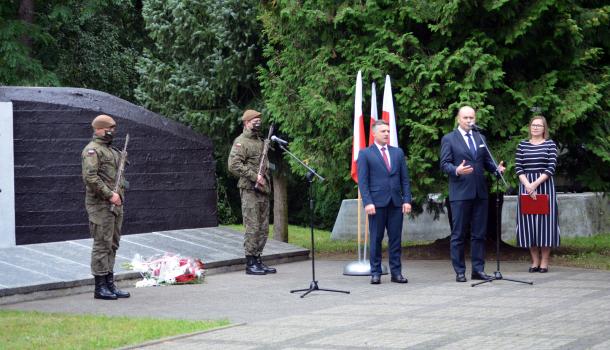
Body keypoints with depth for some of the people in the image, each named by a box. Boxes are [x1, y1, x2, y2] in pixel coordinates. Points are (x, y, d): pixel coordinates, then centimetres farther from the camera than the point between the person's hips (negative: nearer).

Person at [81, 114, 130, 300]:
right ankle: (100, 287, -3)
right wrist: (109, 194, -20)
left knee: (112, 245, 11)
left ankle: (110, 284, 16)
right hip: (101, 206, -9)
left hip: (115, 205, 9)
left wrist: (120, 192, 8)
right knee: (102, 244, -7)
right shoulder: (92, 150, -10)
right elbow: (90, 177, -20)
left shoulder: (112, 150, 19)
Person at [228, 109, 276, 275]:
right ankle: (250, 263, -4)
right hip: (250, 190, -9)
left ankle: (258, 260, 16)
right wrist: (254, 176, -19)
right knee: (252, 228, -8)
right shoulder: (241, 142, -7)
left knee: (263, 228, 10)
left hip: (263, 190, 9)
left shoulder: (260, 141, 20)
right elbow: (234, 165, -18)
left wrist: (265, 176, 12)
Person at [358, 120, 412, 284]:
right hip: (377, 202, -3)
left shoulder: (398, 152, 14)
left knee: (395, 239, 3)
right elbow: (362, 181, -3)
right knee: (376, 239, 0)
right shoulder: (365, 154, 3)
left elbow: (405, 178, 12)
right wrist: (367, 202, -13)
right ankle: (375, 273, 5)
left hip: (396, 202, 3)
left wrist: (407, 200, 2)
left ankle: (396, 272, 8)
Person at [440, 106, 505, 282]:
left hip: (479, 192, 5)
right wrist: (457, 170, -24)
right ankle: (459, 271, 4)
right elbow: (444, 164, -5)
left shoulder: (480, 138, 16)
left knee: (479, 233, 6)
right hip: (460, 193, -5)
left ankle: (478, 269, 11)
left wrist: (497, 168, -5)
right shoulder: (449, 139, 1)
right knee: (458, 234, -1)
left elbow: (486, 161, 15)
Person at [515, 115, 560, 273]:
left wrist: (535, 184, -15)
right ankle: (535, 261, 9)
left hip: (544, 185, -2)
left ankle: (544, 261, 3)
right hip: (526, 186, 2)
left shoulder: (550, 144, 2)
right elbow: (518, 168, 3)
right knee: (528, 222, 2)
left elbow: (551, 168, -6)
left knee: (544, 220, -2)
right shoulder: (522, 145, 9)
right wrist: (527, 185, -11)